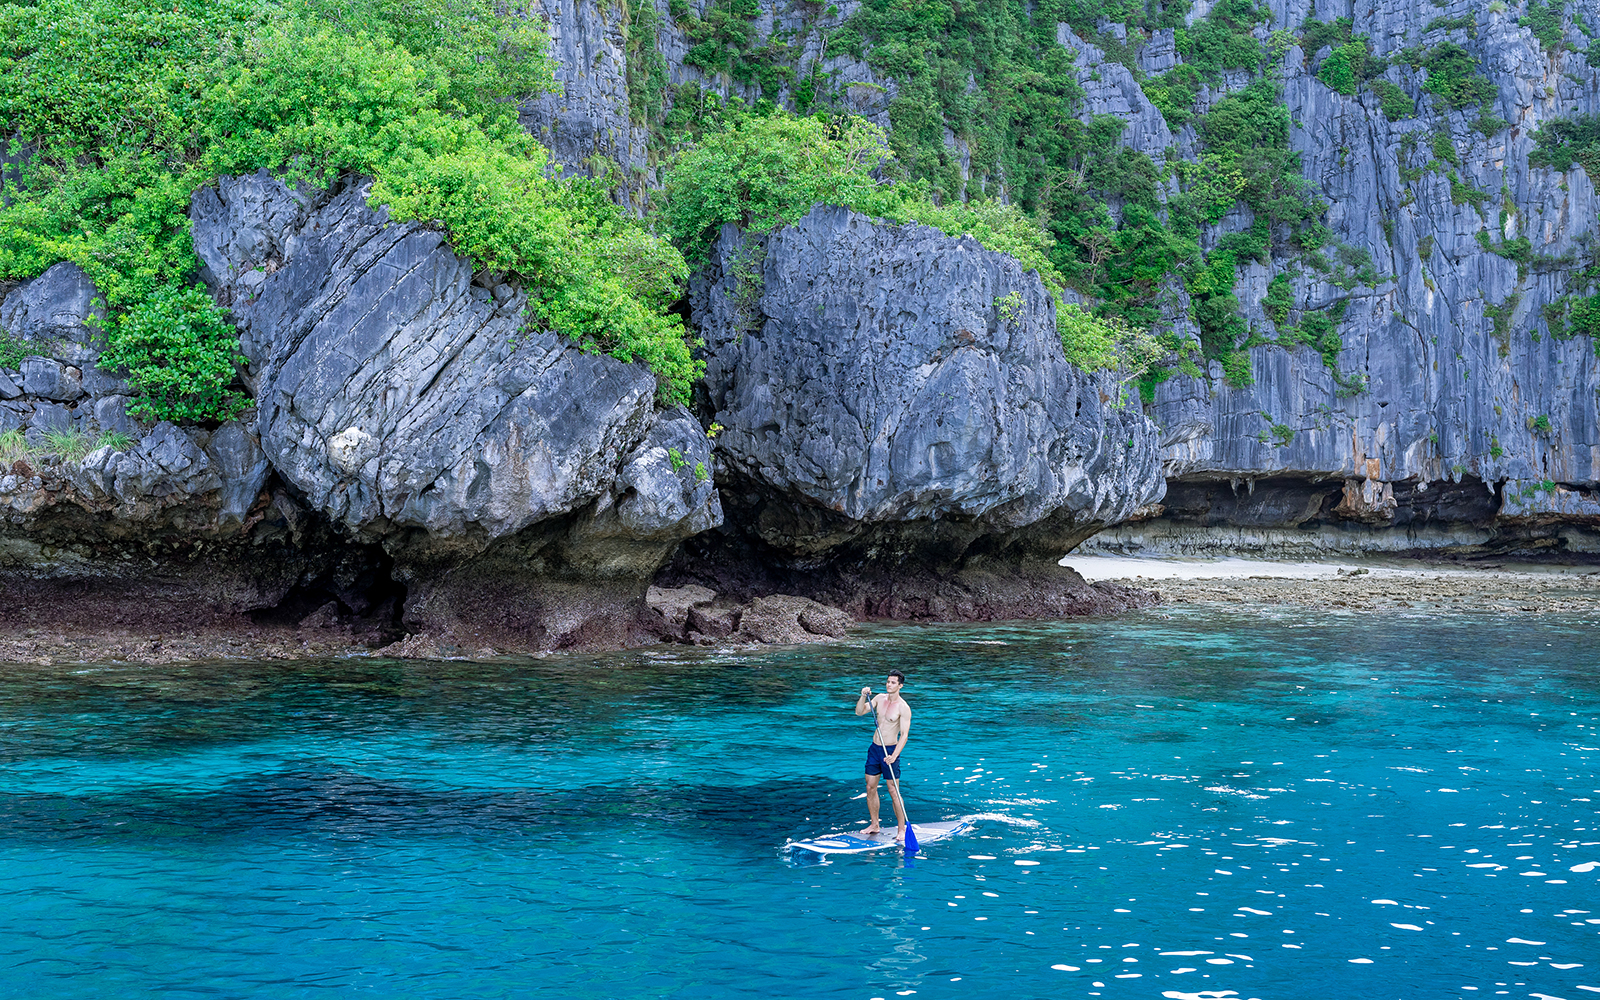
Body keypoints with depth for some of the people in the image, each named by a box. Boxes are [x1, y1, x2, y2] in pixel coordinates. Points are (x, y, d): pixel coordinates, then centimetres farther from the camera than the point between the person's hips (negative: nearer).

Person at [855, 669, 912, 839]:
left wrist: (894, 755, -28)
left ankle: (902, 829, 3)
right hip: (874, 748, 6)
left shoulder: (903, 708, -14)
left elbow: (904, 735, -18)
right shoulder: (879, 698, 4)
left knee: (894, 791, -4)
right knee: (870, 788, 10)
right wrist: (863, 696, -17)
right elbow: (860, 712, 1)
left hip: (890, 750, -6)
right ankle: (874, 825, 23)